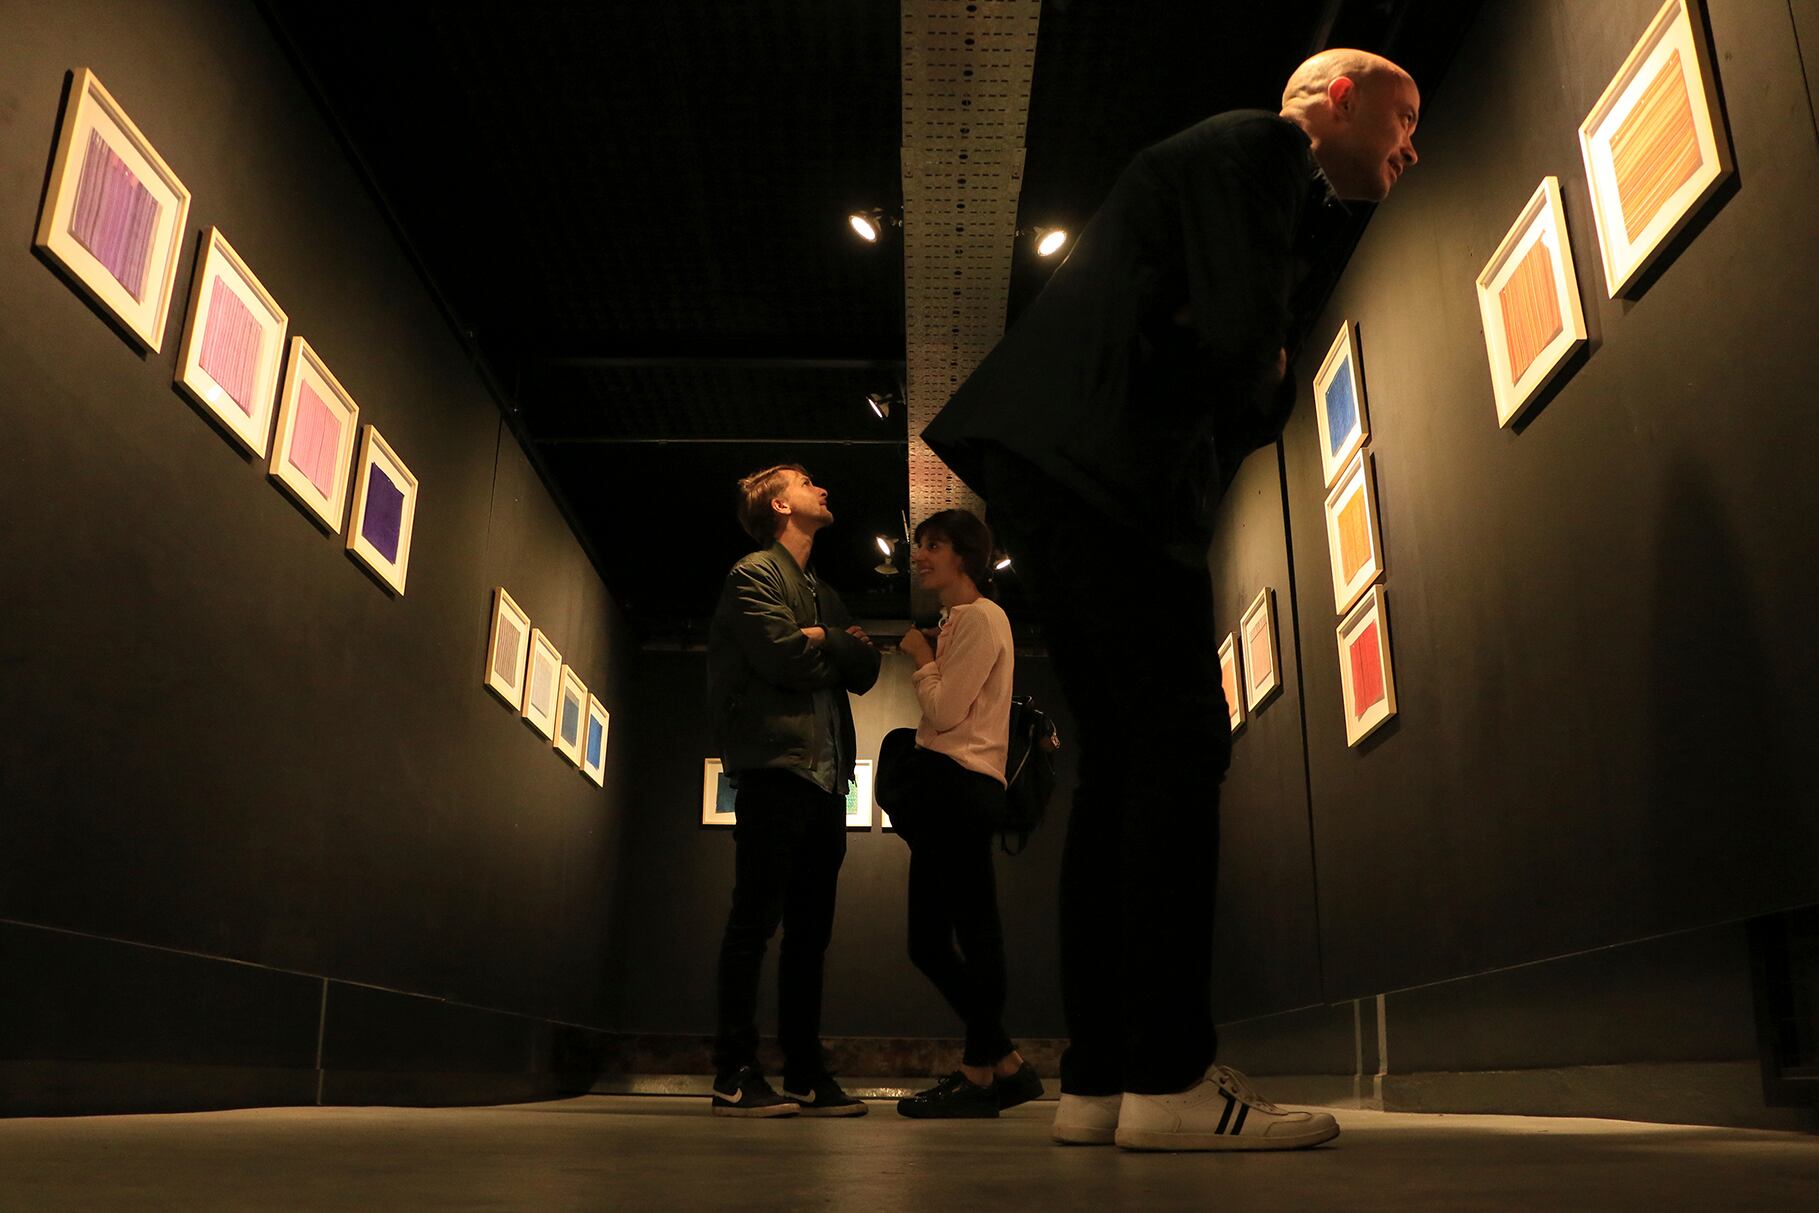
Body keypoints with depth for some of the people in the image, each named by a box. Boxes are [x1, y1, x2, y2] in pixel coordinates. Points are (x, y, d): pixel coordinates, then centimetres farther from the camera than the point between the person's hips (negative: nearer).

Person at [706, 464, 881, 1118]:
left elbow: (865, 671, 13)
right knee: (756, 919, -7)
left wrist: (825, 640, -5)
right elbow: (783, 658, -14)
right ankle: (735, 1074, -4)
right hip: (776, 766, -8)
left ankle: (806, 1073, 12)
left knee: (810, 929, 7)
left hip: (826, 775, 8)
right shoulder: (753, 575, 2)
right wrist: (838, 648, 5)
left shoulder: (825, 595, 26)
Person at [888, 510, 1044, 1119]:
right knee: (928, 938, 8)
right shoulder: (958, 620, 26)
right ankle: (1006, 1066, 15)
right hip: (948, 789, 11)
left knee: (972, 928, -7)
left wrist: (920, 659, 1)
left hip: (959, 787, -10)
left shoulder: (980, 617, -4)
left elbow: (945, 712, -11)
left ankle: (980, 1073, 0)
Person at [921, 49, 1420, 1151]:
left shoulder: (1281, 192, 33)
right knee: (1181, 740, -13)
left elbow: (1257, 403, 25)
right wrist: (1258, 382, 6)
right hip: (1093, 467, -10)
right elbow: (1238, 338, -13)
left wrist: (1255, 387, 5)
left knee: (1127, 759, 5)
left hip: (1059, 471, 10)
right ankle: (1168, 1078, -10)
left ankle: (1100, 1080, 8)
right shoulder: (1265, 146, 3)